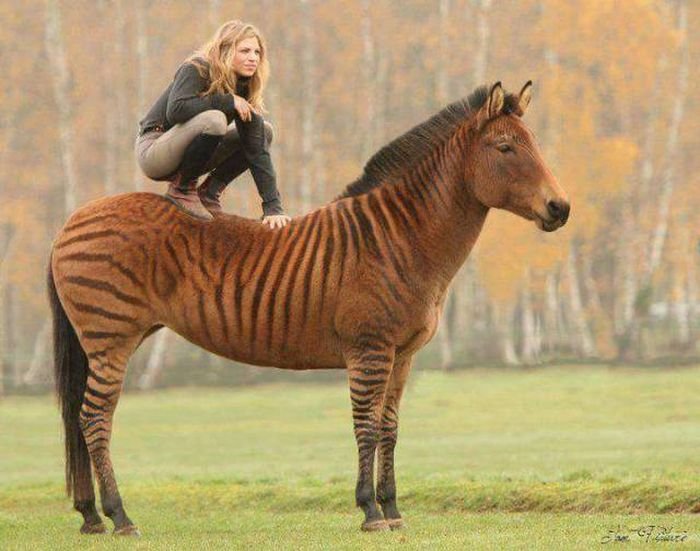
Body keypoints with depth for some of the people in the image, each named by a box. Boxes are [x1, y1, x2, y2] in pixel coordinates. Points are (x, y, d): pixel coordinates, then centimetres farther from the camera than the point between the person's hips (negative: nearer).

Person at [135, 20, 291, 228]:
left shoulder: (243, 88, -2)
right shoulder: (196, 69, -18)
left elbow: (257, 148, -8)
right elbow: (175, 111, -36)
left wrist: (273, 207, -17)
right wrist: (226, 101, -28)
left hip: (180, 155, 7)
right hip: (152, 150, -7)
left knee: (264, 131, 0)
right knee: (214, 120, -33)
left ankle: (209, 192, 1)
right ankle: (182, 188, -15)